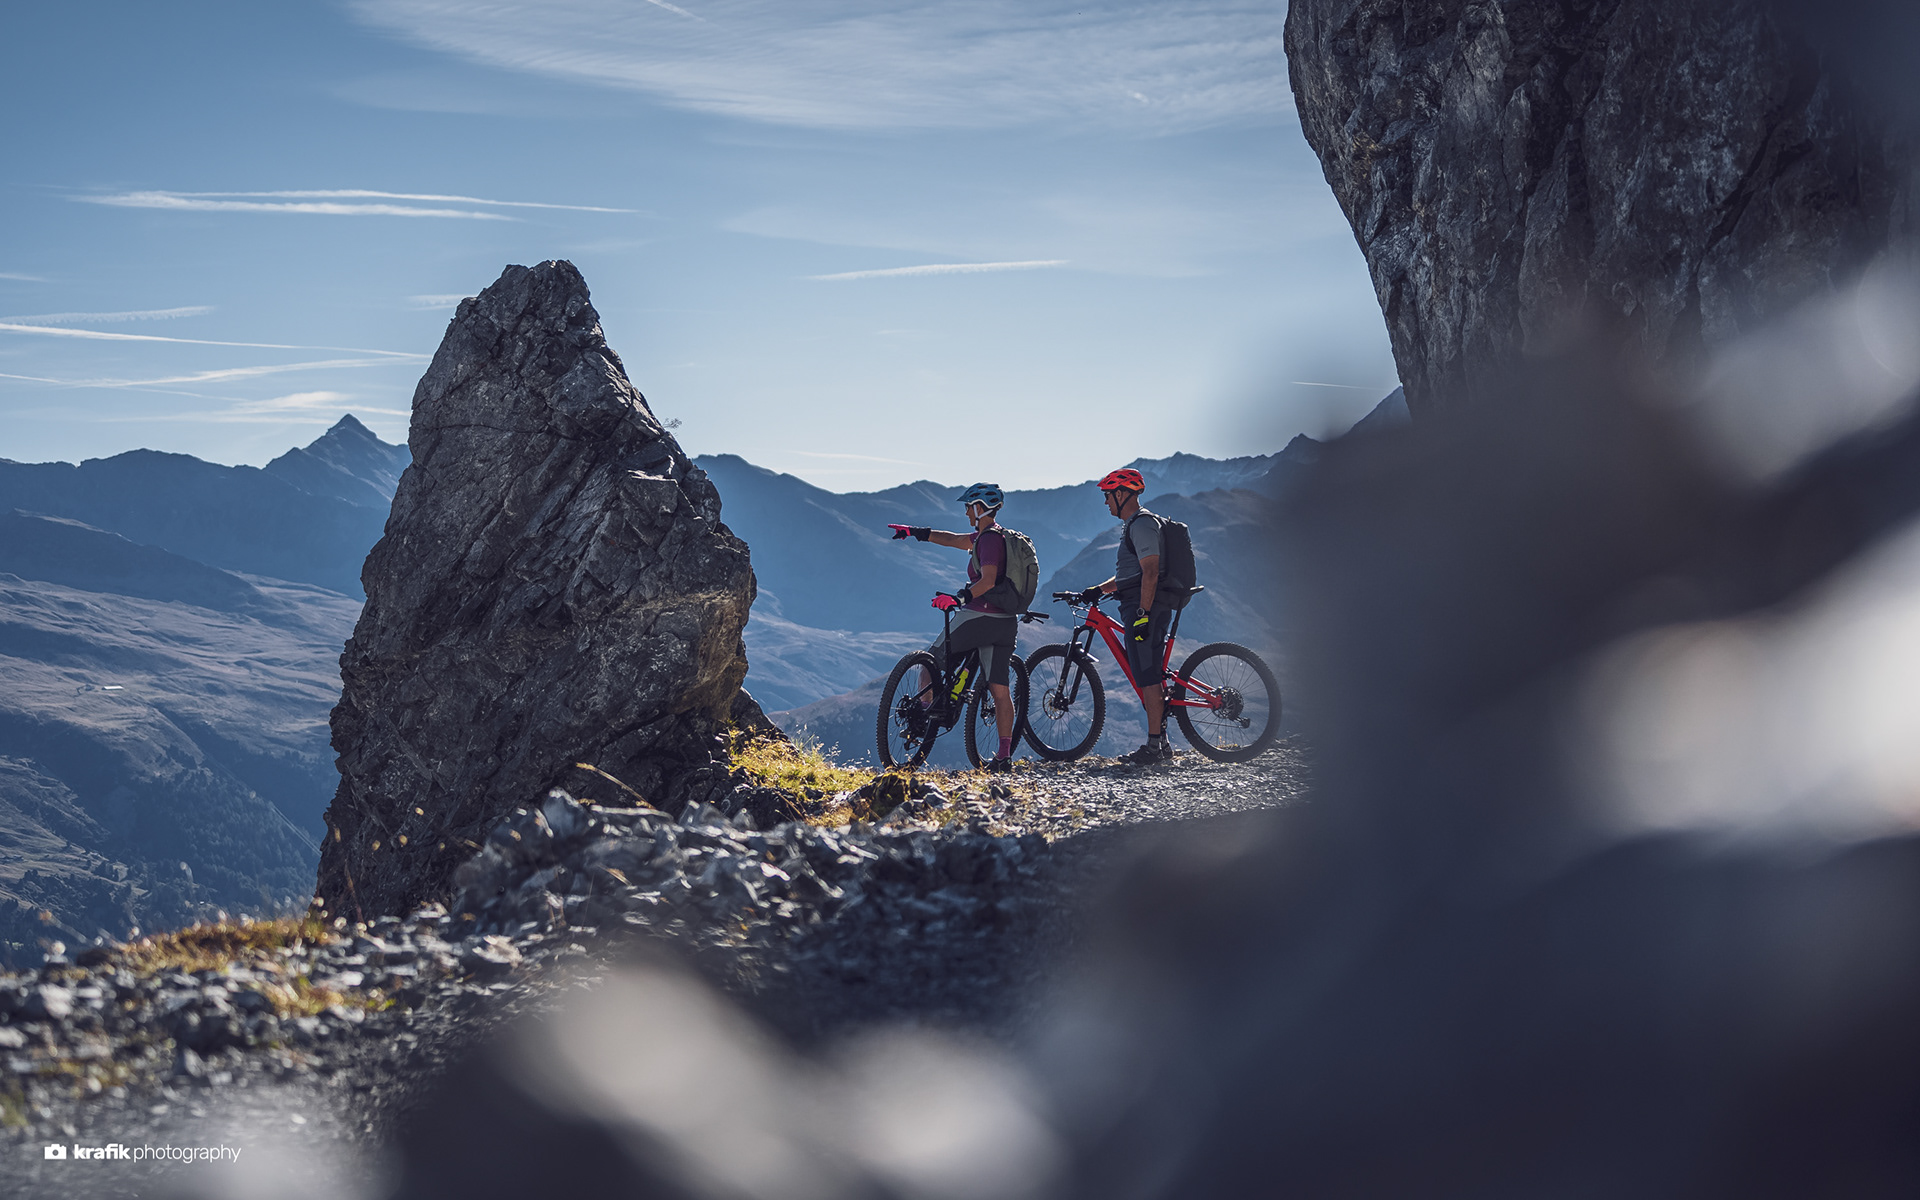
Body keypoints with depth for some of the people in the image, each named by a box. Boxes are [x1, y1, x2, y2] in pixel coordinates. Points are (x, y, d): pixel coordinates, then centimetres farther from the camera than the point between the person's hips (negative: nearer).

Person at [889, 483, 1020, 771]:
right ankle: (1005, 756, 3)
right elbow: (953, 539, 29)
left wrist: (958, 597, -33)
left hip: (979, 616, -9)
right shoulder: (991, 536, 18)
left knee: (932, 661, 9)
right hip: (1005, 621, 9)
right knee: (999, 689, 6)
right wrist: (914, 531, 32)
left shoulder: (989, 539, -11)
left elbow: (988, 580, -25)